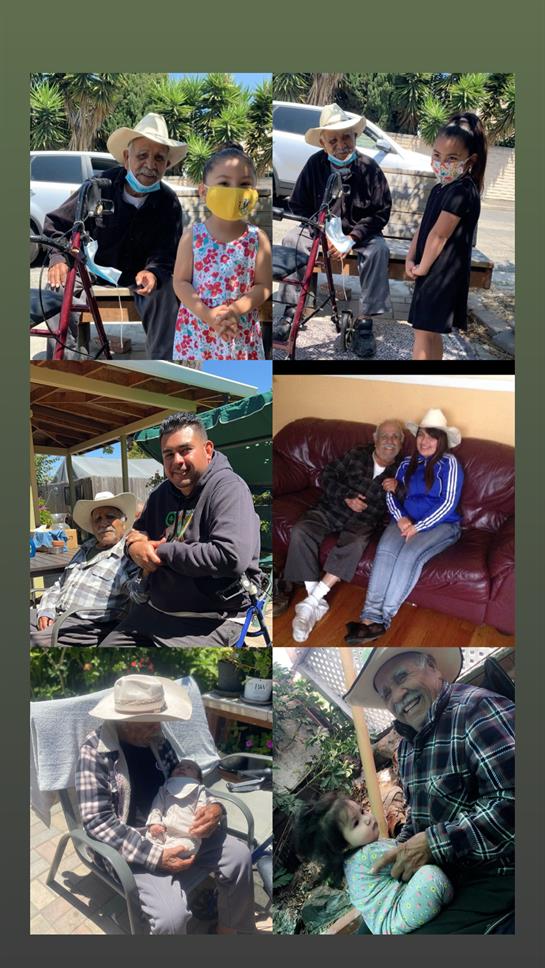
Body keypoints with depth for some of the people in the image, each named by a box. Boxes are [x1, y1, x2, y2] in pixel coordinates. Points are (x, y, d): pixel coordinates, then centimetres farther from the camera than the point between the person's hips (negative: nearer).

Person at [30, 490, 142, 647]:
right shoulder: (86, 548, 21)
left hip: (90, 627, -8)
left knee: (37, 641, -28)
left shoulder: (129, 556, -5)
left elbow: (139, 593, -24)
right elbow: (59, 584, 27)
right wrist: (46, 610, 8)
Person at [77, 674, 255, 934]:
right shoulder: (95, 752, -19)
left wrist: (215, 807, -10)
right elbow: (97, 821, -21)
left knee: (239, 855, -9)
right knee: (173, 915, -28)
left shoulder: (156, 739, 1)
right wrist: (155, 855, -27)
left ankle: (230, 930, 14)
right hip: (133, 845, -6)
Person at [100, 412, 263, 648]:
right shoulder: (162, 494, 11)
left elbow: (232, 557, -27)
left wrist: (164, 551, -16)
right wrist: (134, 545, -1)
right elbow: (138, 532, 26)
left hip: (210, 620, -8)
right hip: (152, 610, 8)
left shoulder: (228, 488, -14)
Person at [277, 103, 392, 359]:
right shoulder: (315, 164, -11)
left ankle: (365, 322, -24)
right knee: (291, 240, -24)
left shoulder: (369, 167, -13)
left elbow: (381, 212, -10)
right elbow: (298, 205, -4)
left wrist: (352, 237, -23)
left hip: (358, 233, -1)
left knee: (378, 250, -30)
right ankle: (292, 310, -14)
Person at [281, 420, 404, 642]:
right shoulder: (356, 455, 12)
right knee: (300, 531, -29)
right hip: (331, 509, 1)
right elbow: (327, 477, 8)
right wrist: (347, 497, -7)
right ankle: (317, 602, -29)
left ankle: (311, 601, -34)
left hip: (364, 519, -1)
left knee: (355, 543, -37)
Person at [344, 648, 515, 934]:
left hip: (496, 877, -8)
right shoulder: (406, 747, 12)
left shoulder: (476, 708, -18)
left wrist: (432, 844, -23)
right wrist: (399, 851, 3)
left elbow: (511, 801, -27)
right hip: (443, 877, 9)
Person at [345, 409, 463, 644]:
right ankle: (371, 617, -39)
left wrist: (418, 527, -17)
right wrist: (401, 518, -10)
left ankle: (383, 618, -31)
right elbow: (391, 495, 11)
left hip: (441, 524, -4)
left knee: (410, 553, -33)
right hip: (406, 521, 4)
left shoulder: (448, 463, -1)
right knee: (385, 550, -29)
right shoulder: (407, 463, 16)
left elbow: (448, 503, -9)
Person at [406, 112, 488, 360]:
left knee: (424, 331, -8)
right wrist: (410, 259, 0)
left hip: (442, 272, -9)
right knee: (431, 332, 16)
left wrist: (422, 267, -11)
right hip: (433, 270, 9)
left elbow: (439, 235, -19)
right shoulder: (441, 189, 12)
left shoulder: (462, 192, -18)